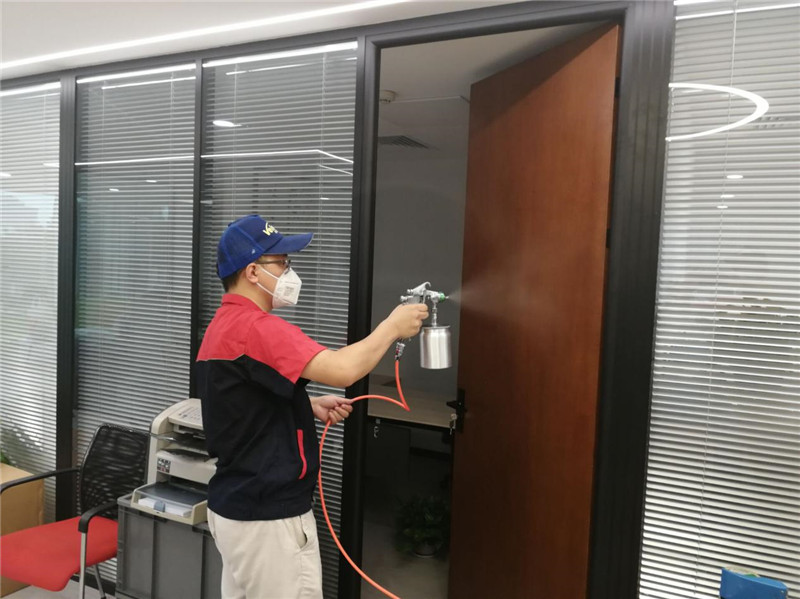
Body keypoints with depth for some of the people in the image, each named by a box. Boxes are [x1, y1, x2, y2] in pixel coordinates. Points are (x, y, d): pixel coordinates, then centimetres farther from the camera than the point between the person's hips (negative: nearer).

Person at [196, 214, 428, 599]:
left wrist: (311, 406, 6)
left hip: (236, 506, 10)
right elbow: (343, 370, -31)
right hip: (268, 516, -10)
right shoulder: (254, 327, -23)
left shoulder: (223, 325, 9)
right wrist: (393, 325, -15)